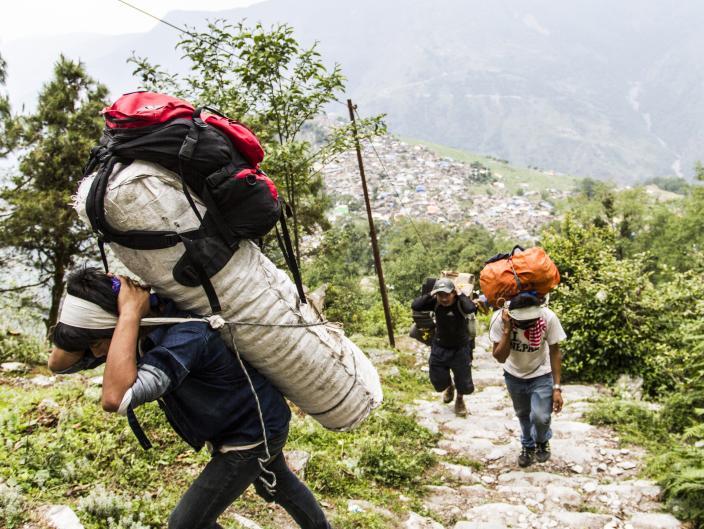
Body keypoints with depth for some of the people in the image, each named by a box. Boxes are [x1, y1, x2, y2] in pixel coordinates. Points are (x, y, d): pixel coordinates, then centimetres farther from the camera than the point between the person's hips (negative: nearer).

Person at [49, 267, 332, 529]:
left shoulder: (185, 335, -38)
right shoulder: (151, 329, -13)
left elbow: (116, 398, -53)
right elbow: (59, 362, -11)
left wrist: (129, 313, -45)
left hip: (253, 432, -9)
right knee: (279, 486, 31)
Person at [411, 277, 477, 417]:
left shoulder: (460, 303, -25)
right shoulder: (435, 303, -15)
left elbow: (472, 308, -48)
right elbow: (415, 305, -26)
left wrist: (460, 294, -35)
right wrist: (430, 294, -26)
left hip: (460, 349, -3)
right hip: (439, 348, 3)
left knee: (464, 383, 8)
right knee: (438, 380, 15)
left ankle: (460, 400, 43)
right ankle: (449, 387, 52)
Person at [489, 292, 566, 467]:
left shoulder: (548, 318, -32)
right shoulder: (499, 318, -31)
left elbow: (555, 352, -17)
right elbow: (500, 358, -28)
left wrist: (557, 387, -17)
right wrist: (507, 330, -41)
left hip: (541, 375, -1)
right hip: (514, 375, 2)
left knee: (540, 417, -14)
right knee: (523, 415, 17)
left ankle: (542, 442, 21)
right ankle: (528, 446, 47)